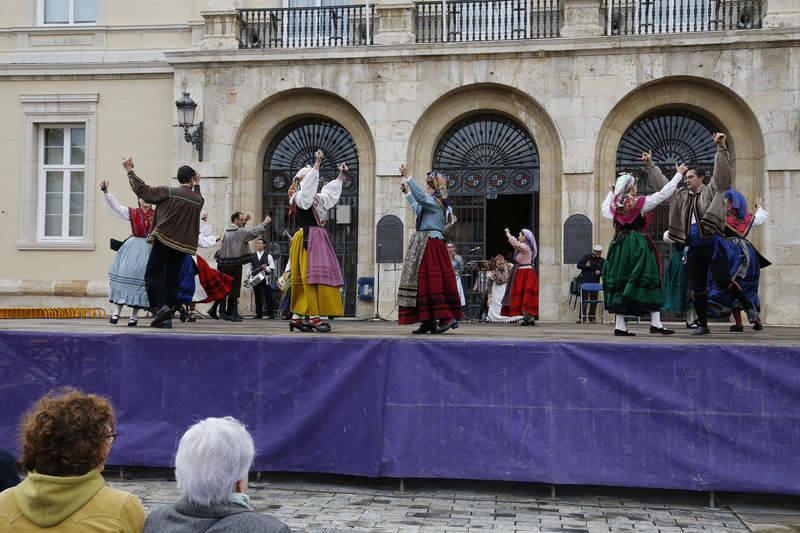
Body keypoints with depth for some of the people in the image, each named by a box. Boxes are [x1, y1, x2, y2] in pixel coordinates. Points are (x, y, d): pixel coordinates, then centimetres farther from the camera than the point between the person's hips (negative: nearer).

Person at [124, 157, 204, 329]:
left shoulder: (169, 192, -5)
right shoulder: (198, 200, 7)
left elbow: (144, 191, -2)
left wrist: (130, 172, 9)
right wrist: (197, 185, 47)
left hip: (164, 241, -4)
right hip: (182, 246, 4)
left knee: (152, 275, 2)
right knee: (171, 280, 10)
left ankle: (161, 306, -18)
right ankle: (167, 318, 8)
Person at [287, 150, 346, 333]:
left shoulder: (317, 198, 22)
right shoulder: (300, 196, -2)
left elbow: (332, 191, 35)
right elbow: (308, 183, -18)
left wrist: (341, 174, 36)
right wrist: (317, 163, -18)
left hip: (319, 240, 9)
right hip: (307, 239, -9)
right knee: (311, 274, -14)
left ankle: (297, 316, 7)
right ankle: (313, 316, -18)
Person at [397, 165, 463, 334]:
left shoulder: (435, 202, -9)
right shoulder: (430, 203, 21)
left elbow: (420, 196, -29)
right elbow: (417, 209, 41)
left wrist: (407, 177, -27)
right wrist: (407, 192, 45)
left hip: (431, 242, -10)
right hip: (424, 244, 10)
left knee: (431, 280, -13)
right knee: (423, 281, 7)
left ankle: (447, 317, -12)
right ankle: (429, 321, 8)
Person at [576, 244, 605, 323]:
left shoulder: (602, 261, 8)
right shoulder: (586, 257, 3)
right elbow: (578, 265, 4)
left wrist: (600, 272, -15)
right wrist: (585, 265, -14)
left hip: (595, 283, 2)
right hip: (585, 282, -2)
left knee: (594, 300, 5)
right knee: (584, 299, -3)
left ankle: (592, 317, 14)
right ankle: (582, 317, -1)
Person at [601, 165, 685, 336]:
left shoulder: (614, 206, 7)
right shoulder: (641, 202, -6)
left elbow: (604, 208, 31)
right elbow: (664, 193, -2)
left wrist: (611, 193, 36)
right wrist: (679, 174, 8)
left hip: (619, 244, 5)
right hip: (639, 244, -5)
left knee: (620, 282, 6)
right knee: (647, 281, -1)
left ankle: (620, 325, 5)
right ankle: (655, 323, -3)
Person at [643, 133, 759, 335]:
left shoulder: (712, 190, 4)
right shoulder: (681, 195, 18)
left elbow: (723, 171, -8)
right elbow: (663, 184, 24)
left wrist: (721, 147, -18)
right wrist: (650, 165, 23)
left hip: (713, 244, -6)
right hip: (694, 248, 6)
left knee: (722, 280, -13)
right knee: (697, 288, 6)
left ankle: (748, 305, 12)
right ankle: (703, 325, 15)